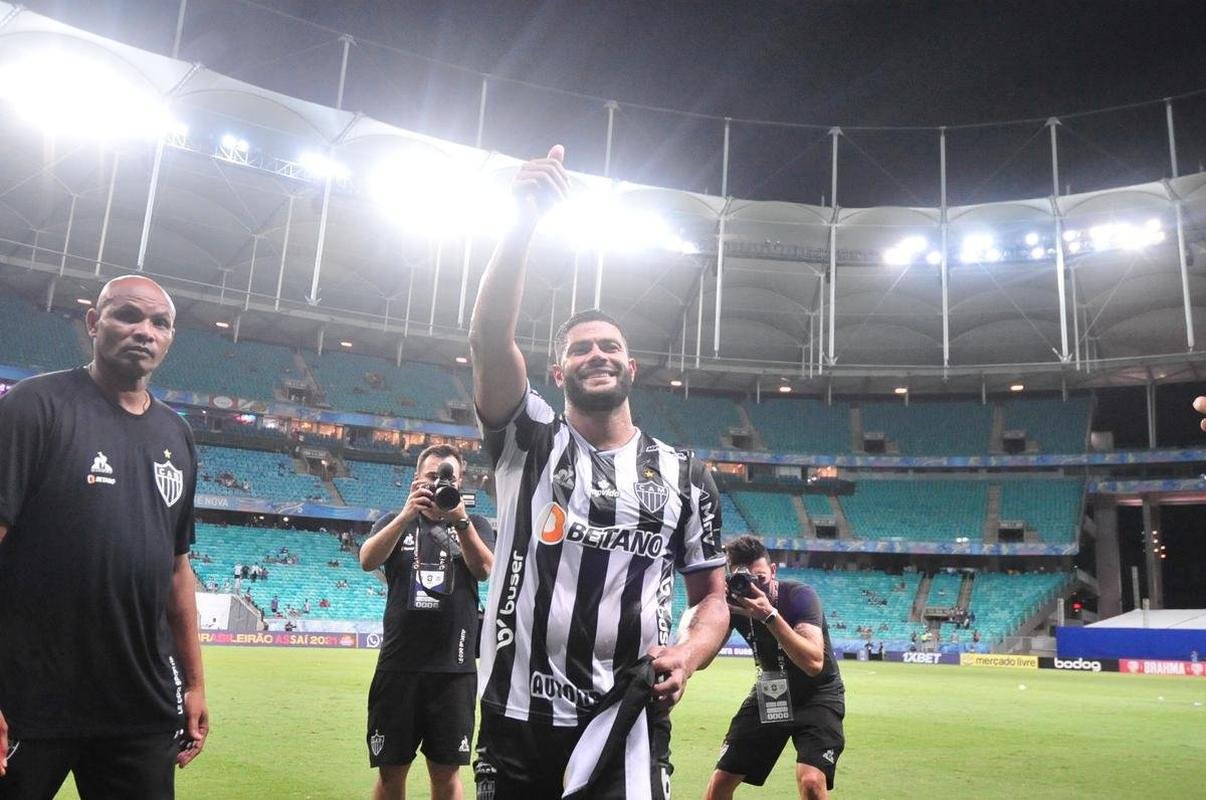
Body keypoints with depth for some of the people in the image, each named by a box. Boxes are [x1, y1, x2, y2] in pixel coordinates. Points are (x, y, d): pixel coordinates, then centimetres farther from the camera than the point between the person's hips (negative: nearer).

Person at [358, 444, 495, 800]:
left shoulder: (475, 525, 10)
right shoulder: (396, 523, 10)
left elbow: (484, 569, -9)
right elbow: (367, 561, -9)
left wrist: (460, 520, -23)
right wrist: (408, 514, -22)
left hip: (455, 667, 0)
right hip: (398, 664, 1)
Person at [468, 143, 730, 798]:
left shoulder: (683, 475, 8)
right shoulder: (528, 441, 2)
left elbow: (710, 596, 12)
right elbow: (489, 339, -15)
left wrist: (687, 654, -10)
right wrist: (524, 220, -25)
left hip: (626, 725, 1)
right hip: (516, 719, 0)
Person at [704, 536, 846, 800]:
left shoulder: (799, 596, -26)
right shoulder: (731, 602, -13)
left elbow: (814, 663, -39)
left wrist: (769, 615, -47)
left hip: (817, 694, -4)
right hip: (769, 693, 4)